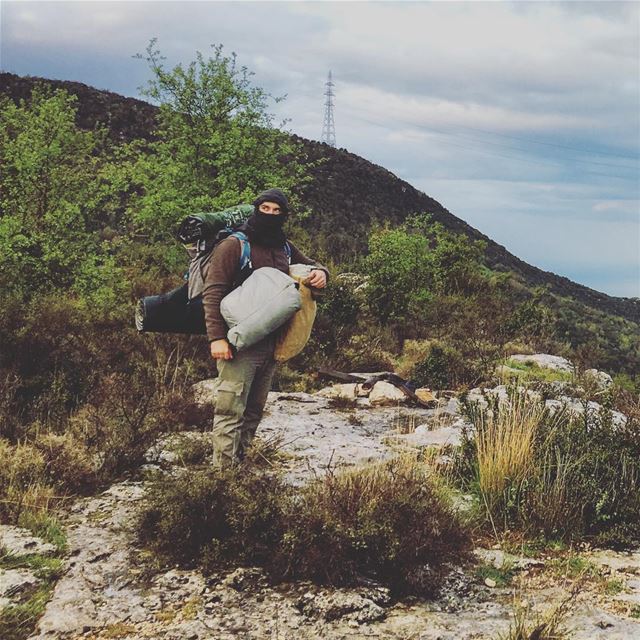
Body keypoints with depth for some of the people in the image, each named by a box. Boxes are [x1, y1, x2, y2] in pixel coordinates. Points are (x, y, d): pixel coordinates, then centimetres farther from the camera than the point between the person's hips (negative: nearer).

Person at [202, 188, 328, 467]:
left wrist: (320, 272, 2)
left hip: (271, 343, 7)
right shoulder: (234, 245, -6)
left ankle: (239, 461, 21)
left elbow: (310, 265, 29)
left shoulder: (285, 249, 14)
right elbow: (213, 292, -11)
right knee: (231, 409, -11)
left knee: (254, 410, 12)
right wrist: (217, 337, -20)